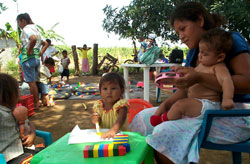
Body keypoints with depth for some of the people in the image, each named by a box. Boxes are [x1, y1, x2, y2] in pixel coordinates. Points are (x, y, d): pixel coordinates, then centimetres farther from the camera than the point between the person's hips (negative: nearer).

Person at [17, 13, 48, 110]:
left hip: (28, 58, -9)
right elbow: (45, 44, 25)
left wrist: (29, 51, -19)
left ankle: (35, 104, 4)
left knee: (31, 82, -2)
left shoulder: (26, 28, -8)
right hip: (37, 58, 9)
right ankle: (36, 102, 21)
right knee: (33, 82, 15)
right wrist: (40, 53, 15)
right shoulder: (36, 29, 19)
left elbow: (33, 39, -31)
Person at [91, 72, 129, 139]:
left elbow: (121, 119, -29)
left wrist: (113, 130, -47)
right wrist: (95, 121, -15)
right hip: (102, 134, 5)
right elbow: (99, 125, 8)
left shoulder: (121, 104, -12)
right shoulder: (98, 105, 1)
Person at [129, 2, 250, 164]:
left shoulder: (231, 39, -9)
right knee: (145, 117, 1)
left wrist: (199, 78, -32)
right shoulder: (193, 51, 13)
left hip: (233, 116, -8)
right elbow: (187, 88, 12)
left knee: (166, 132, -29)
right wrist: (166, 104, -6)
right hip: (202, 110, 8)